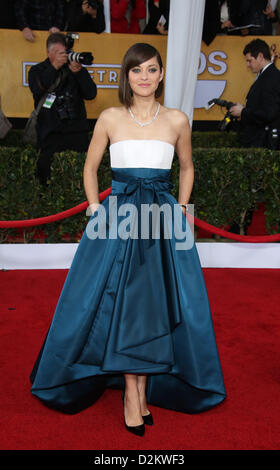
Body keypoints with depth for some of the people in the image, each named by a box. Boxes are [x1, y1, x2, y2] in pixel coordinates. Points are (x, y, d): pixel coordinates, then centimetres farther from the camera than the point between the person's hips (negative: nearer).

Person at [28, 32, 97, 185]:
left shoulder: (76, 68, 14)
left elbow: (91, 94, 2)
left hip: (77, 131, 1)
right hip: (50, 132, -1)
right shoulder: (37, 70, 12)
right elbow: (38, 90, -10)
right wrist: (54, 67, -12)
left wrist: (79, 72, -12)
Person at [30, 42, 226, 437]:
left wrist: (181, 209, 9)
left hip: (163, 217, 1)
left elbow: (187, 168, 20)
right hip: (118, 219, -1)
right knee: (121, 302, -4)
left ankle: (141, 390, 16)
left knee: (158, 304, 0)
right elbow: (90, 168, 14)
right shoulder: (110, 118, 5)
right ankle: (132, 393, 9)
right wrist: (96, 209, 2)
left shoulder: (177, 120, 7)